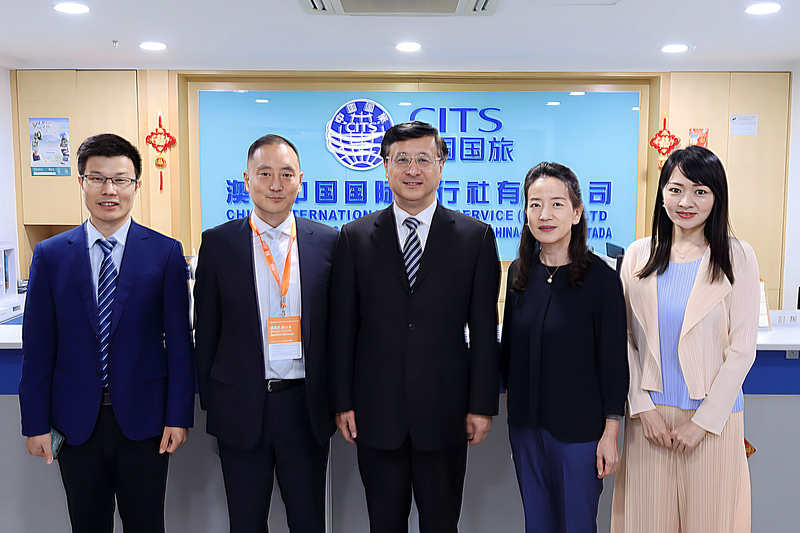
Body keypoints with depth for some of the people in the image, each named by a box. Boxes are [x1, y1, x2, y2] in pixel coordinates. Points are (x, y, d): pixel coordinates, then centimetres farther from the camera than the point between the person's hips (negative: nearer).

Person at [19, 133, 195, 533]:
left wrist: (178, 416, -6)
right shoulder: (50, 255, 1)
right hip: (76, 422, 2)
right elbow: (37, 345, 2)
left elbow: (179, 341, -4)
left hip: (143, 421, -1)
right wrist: (36, 424, 0)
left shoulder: (165, 253, -4)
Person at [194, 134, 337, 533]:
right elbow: (206, 330, 3)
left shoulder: (327, 242, 0)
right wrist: (210, 400, 2)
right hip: (241, 408, 0)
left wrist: (335, 398, 4)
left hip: (306, 406, 1)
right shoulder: (218, 243, -1)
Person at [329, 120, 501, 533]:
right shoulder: (355, 237, 2)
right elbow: (342, 327, 2)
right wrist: (342, 402, 0)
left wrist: (482, 405, -2)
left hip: (445, 414, 0)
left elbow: (484, 329, -1)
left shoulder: (476, 237, 0)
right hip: (376, 414, 1)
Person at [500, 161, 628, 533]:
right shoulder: (519, 272, 2)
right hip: (525, 423, 5)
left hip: (579, 428, -4)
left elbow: (613, 361, -10)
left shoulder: (600, 278, -12)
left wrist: (611, 433, -10)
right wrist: (513, 402, 13)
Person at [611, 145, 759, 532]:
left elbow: (742, 349, -5)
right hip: (650, 413, 2)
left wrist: (704, 420, -8)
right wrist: (642, 408, -4)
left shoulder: (737, 257, -4)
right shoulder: (639, 255, 3)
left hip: (712, 414, -2)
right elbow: (625, 339, 4)